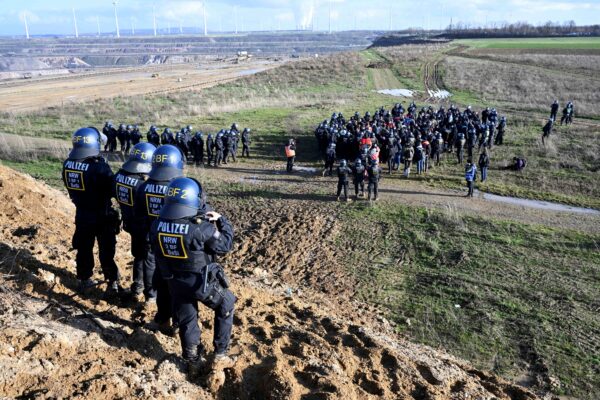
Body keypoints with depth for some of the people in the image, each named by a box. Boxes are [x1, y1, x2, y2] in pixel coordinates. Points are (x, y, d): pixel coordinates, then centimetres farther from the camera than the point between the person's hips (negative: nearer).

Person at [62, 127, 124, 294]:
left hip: (81, 214, 6)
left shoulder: (67, 164, -5)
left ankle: (84, 280, 33)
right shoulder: (98, 166, -26)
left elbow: (70, 187, 8)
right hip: (102, 215, -5)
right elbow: (112, 190, -18)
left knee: (84, 248, 19)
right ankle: (112, 284, 14)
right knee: (106, 250, 6)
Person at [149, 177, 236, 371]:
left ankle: (193, 362, 37)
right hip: (203, 283, -4)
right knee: (226, 306, 21)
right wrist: (221, 220, 0)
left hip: (176, 283, 5)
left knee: (186, 321, 22)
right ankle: (220, 353, 25)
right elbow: (225, 245, -13)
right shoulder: (201, 227, -28)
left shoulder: (157, 225, -11)